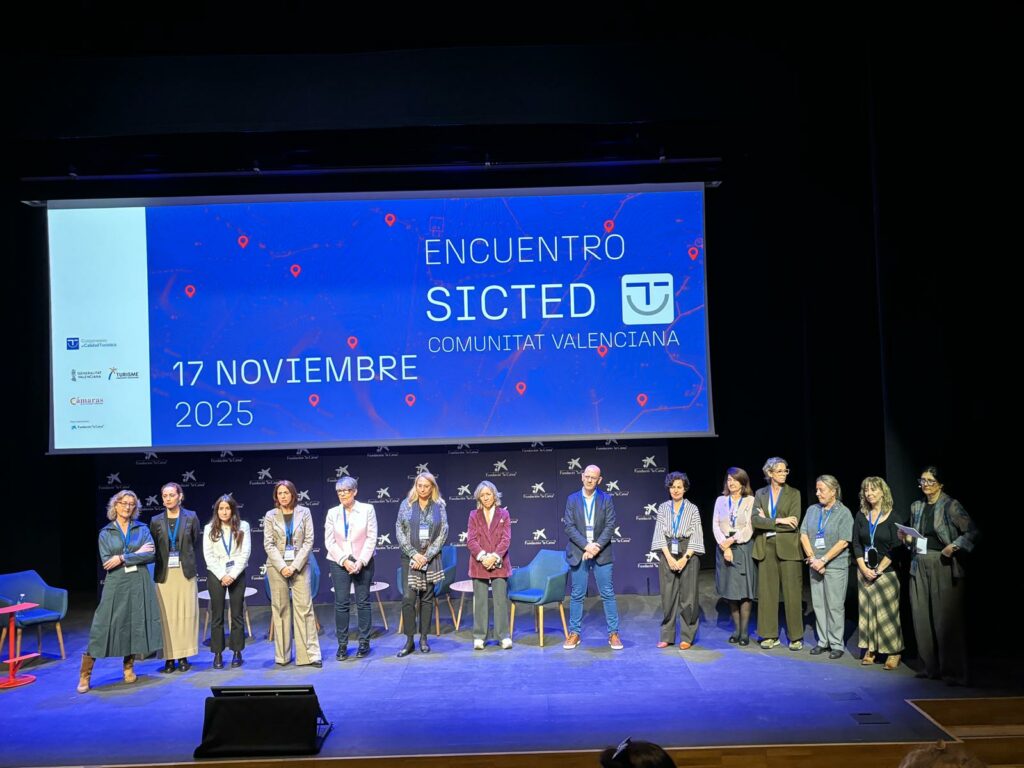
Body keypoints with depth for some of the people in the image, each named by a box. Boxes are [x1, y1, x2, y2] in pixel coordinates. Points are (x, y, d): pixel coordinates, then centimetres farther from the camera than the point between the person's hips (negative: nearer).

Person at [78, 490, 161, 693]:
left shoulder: (142, 529, 7)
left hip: (139, 584, 1)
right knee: (103, 626, -4)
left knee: (136, 623, 3)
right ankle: (85, 675, 1)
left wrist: (122, 558, -13)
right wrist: (136, 555, -9)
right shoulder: (105, 532, 5)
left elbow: (151, 554, -7)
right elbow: (106, 561, -5)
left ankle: (128, 668, 18)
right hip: (115, 584, -1)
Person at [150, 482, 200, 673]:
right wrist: (162, 563, 4)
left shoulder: (191, 518, 3)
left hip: (185, 572, 0)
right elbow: (153, 548, 9)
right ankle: (169, 658, 5)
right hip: (164, 573, 1)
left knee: (186, 613, 1)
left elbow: (195, 544, 10)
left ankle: (183, 657, 9)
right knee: (166, 616, -1)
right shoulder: (156, 521, 5)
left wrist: (186, 561, 9)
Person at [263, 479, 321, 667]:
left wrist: (295, 566, -10)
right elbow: (269, 544, 0)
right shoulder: (270, 515, 6)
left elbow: (308, 541, 0)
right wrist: (282, 566, -11)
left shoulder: (304, 512, 4)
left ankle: (309, 654, -4)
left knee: (304, 607, -5)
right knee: (280, 609, 3)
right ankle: (282, 655, 10)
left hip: (300, 565, -1)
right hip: (277, 566, 1)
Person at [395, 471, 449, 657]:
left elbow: (443, 533, 0)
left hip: (431, 558, 1)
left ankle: (424, 638, 14)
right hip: (410, 557, -1)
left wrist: (427, 556, -9)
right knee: (408, 598, -8)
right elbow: (399, 531, 0)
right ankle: (409, 640, 0)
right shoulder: (406, 504, 3)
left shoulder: (439, 506, 4)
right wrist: (414, 554, -9)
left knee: (427, 598, 5)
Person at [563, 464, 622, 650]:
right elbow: (569, 526, -3)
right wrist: (586, 545, -14)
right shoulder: (572, 499, 5)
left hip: (601, 553, -1)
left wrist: (597, 546, -15)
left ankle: (613, 633, 9)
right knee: (577, 595, 5)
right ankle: (574, 633, 13)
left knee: (608, 594, 2)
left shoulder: (606, 499, 3)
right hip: (578, 553, 1)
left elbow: (610, 526, -4)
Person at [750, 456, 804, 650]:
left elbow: (794, 523, -8)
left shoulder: (793, 494, 4)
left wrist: (767, 521, -6)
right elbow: (755, 520, -4)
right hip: (766, 548, 2)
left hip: (787, 548, -2)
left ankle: (796, 637, 7)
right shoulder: (760, 494, 10)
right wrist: (778, 521, -14)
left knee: (792, 592, -1)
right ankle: (770, 635, 13)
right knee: (767, 591, 4)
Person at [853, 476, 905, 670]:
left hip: (886, 571, -4)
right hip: (864, 571, 4)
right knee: (866, 609, 6)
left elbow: (896, 548, -9)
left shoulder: (893, 517, -6)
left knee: (887, 611, -3)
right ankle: (869, 650, 14)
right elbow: (856, 544, 6)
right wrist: (864, 568, -5)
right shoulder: (861, 517, 5)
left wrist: (878, 570, -12)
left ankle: (893, 653, 6)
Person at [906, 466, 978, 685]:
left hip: (944, 566, -6)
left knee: (946, 619, -5)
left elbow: (971, 533, -11)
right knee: (922, 617, 5)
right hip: (920, 566, 6)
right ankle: (931, 667, 16)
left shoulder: (951, 506, -5)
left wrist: (954, 546, -22)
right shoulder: (916, 507, 12)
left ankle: (954, 672, 4)